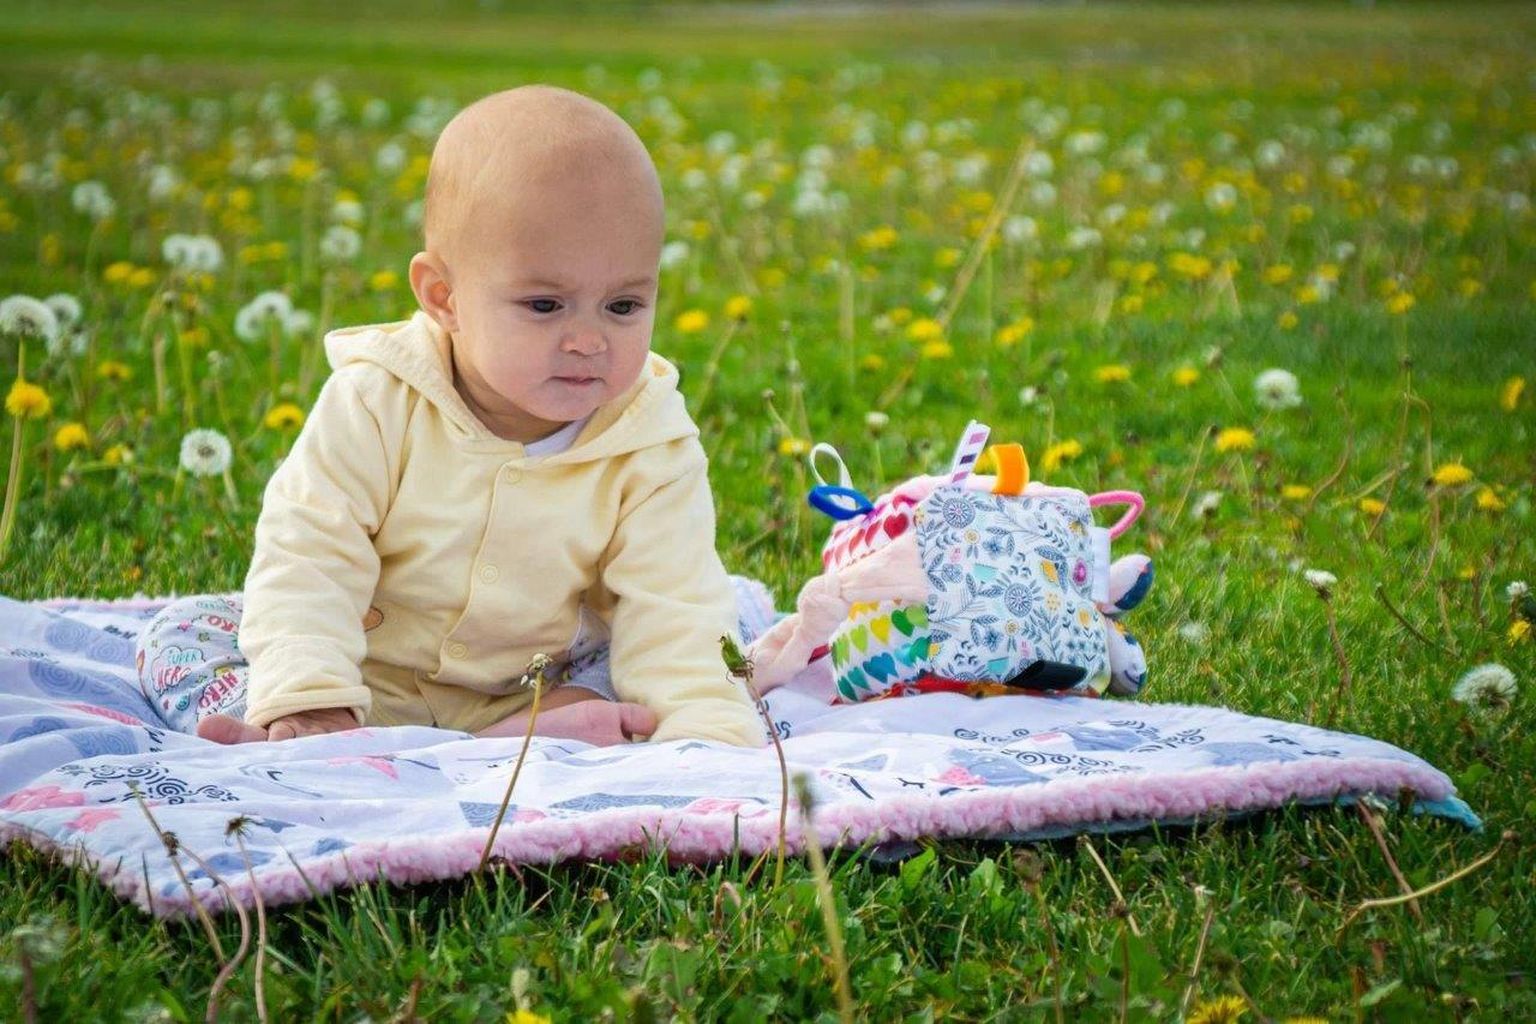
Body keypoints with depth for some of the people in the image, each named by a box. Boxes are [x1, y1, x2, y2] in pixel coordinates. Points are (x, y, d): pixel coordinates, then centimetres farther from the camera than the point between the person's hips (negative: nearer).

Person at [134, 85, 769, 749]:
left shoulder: (653, 450, -16)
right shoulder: (376, 403, -19)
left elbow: (672, 613, -21)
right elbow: (308, 561, -20)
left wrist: (703, 736, -38)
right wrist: (310, 701, -35)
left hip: (546, 684, 0)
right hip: (370, 678, 0)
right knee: (180, 638, -14)